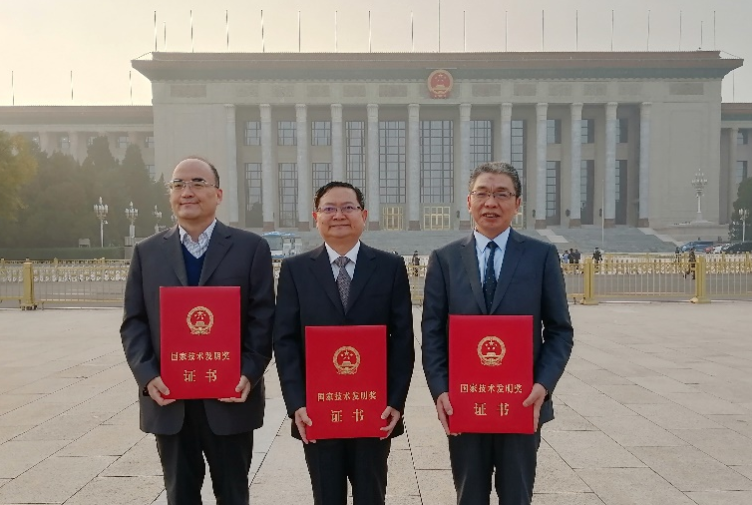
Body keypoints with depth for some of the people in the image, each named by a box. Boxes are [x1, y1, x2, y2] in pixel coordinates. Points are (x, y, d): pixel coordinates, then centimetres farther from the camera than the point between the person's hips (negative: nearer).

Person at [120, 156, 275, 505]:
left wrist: (249, 373, -16)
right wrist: (147, 375, -9)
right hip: (168, 401, 2)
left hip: (230, 399, -2)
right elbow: (133, 323, 5)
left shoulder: (251, 248, 0)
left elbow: (263, 319, -4)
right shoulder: (147, 252, 8)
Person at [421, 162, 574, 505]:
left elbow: (560, 331, 0)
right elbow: (432, 334, 0)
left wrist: (544, 385, -13)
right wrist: (439, 390, -11)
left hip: (523, 404, 0)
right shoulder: (444, 259, 2)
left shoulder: (542, 256, 0)